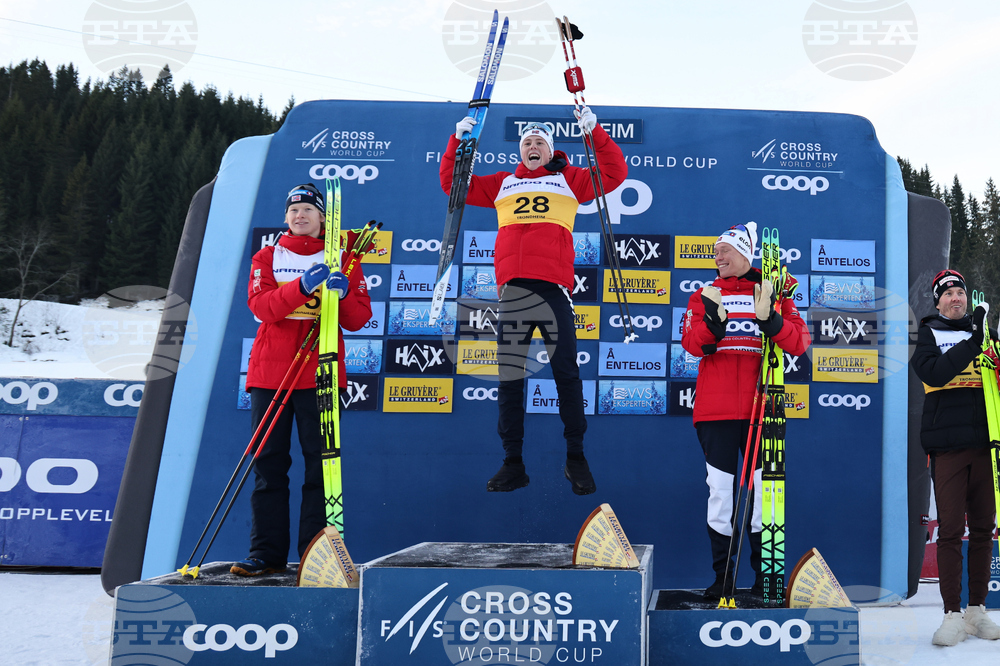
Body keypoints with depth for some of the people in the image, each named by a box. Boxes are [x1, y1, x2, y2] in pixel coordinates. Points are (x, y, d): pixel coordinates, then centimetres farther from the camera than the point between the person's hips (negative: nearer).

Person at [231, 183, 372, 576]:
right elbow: (261, 307, -7)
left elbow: (358, 319, 2)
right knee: (268, 463, 0)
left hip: (320, 373, -1)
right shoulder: (267, 258, 12)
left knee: (320, 463, -4)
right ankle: (267, 554, 4)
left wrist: (342, 294, -19)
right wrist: (302, 286, -23)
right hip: (270, 370, 1)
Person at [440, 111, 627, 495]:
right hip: (512, 288, 2)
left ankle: (576, 458, 3)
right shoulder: (502, 184, 25)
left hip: (553, 286, -2)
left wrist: (595, 132, 3)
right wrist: (459, 141, 17)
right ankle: (513, 464, 6)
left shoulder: (568, 180, 19)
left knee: (566, 372, -5)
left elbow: (614, 174, 10)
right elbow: (454, 184, 27)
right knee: (509, 376, 1)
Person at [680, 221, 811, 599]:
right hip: (715, 408, 1)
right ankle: (722, 575, 11)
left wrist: (771, 319, -20)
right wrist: (712, 321, -21)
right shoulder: (705, 296, 13)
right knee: (720, 488, 3)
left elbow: (799, 344, -3)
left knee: (764, 488, 2)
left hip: (761, 407, -1)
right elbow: (692, 344, -2)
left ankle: (765, 575, 12)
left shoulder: (772, 294, 8)